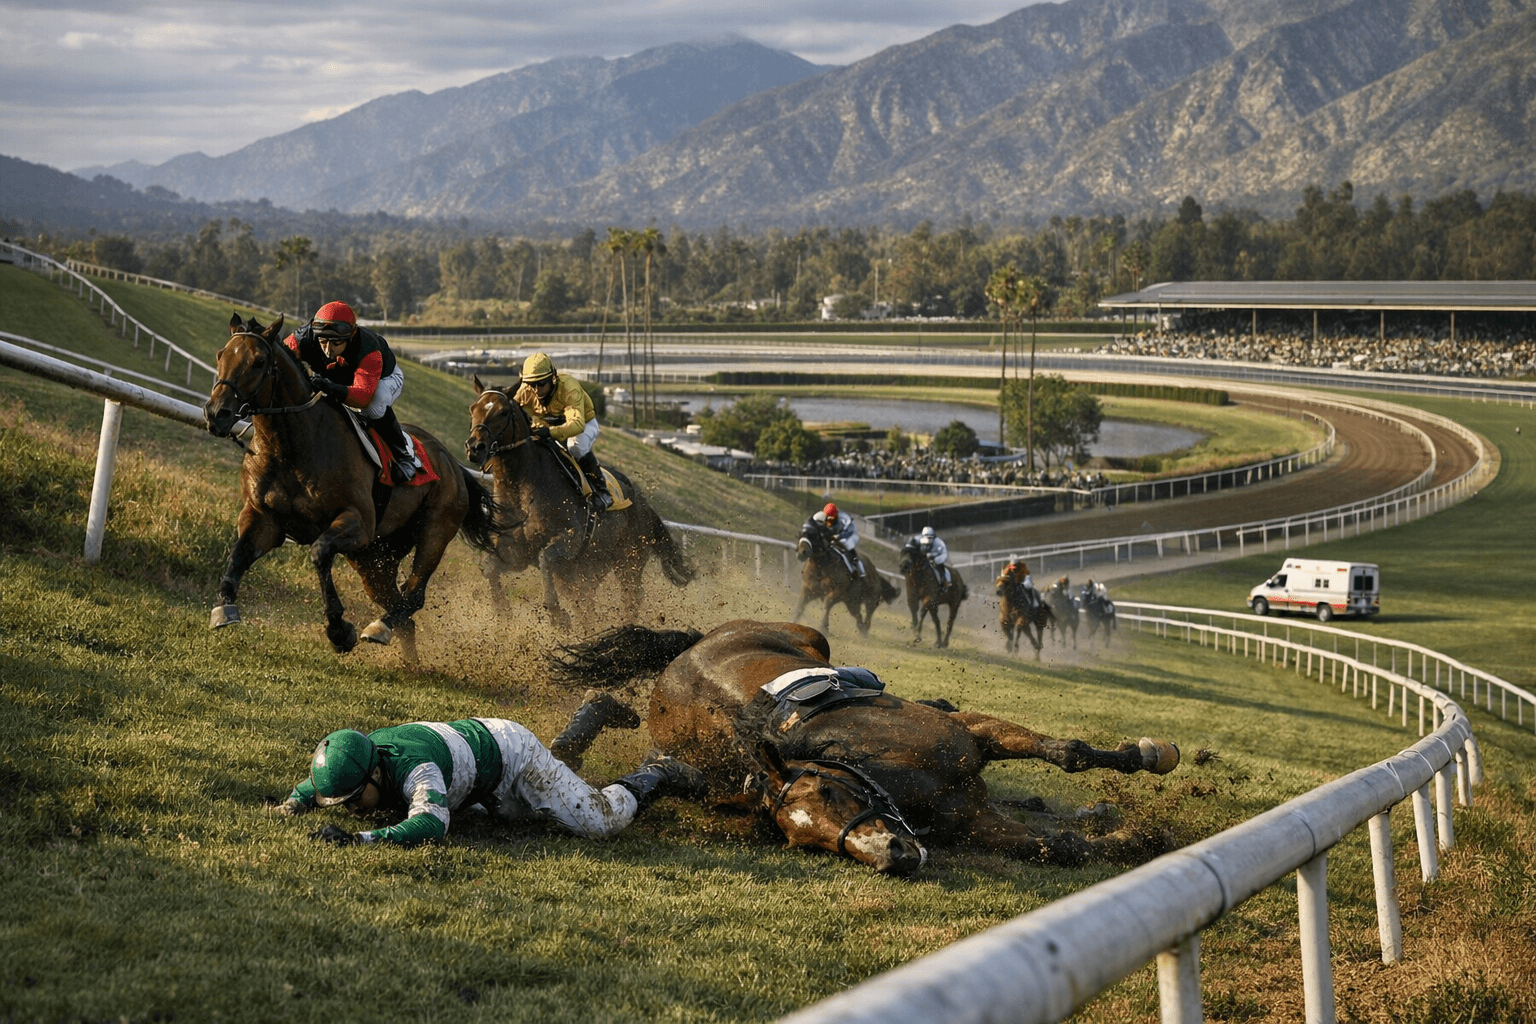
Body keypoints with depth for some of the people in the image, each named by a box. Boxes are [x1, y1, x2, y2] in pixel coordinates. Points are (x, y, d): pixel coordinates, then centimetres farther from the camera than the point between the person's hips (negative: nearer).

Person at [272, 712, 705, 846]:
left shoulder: (412, 768, -44)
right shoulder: (354, 759, -22)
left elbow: (430, 824, -60)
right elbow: (314, 783, -1)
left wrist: (361, 838, -67)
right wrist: (292, 803, -23)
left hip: (507, 750, -8)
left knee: (600, 822, -3)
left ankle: (656, 775, 24)